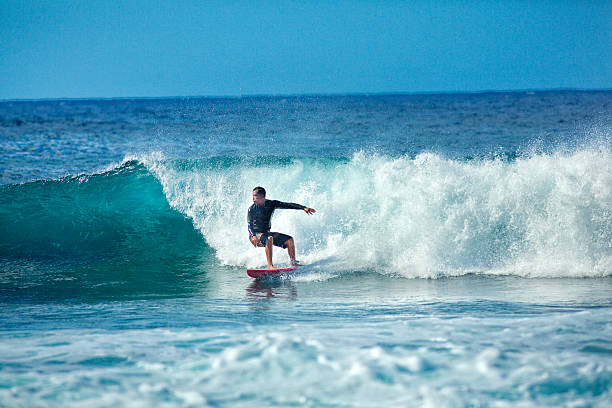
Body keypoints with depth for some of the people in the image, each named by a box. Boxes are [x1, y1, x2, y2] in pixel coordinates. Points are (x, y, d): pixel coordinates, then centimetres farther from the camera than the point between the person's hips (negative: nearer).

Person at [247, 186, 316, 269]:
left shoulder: (271, 204, 0)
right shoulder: (252, 209, -11)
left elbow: (288, 205, -3)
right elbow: (250, 226, -18)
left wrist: (304, 208, -11)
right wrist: (253, 236, -38)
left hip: (266, 233, 5)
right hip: (256, 235, -5)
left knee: (289, 240, -4)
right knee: (269, 239, -36)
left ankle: (294, 263, 5)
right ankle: (270, 266, -41)